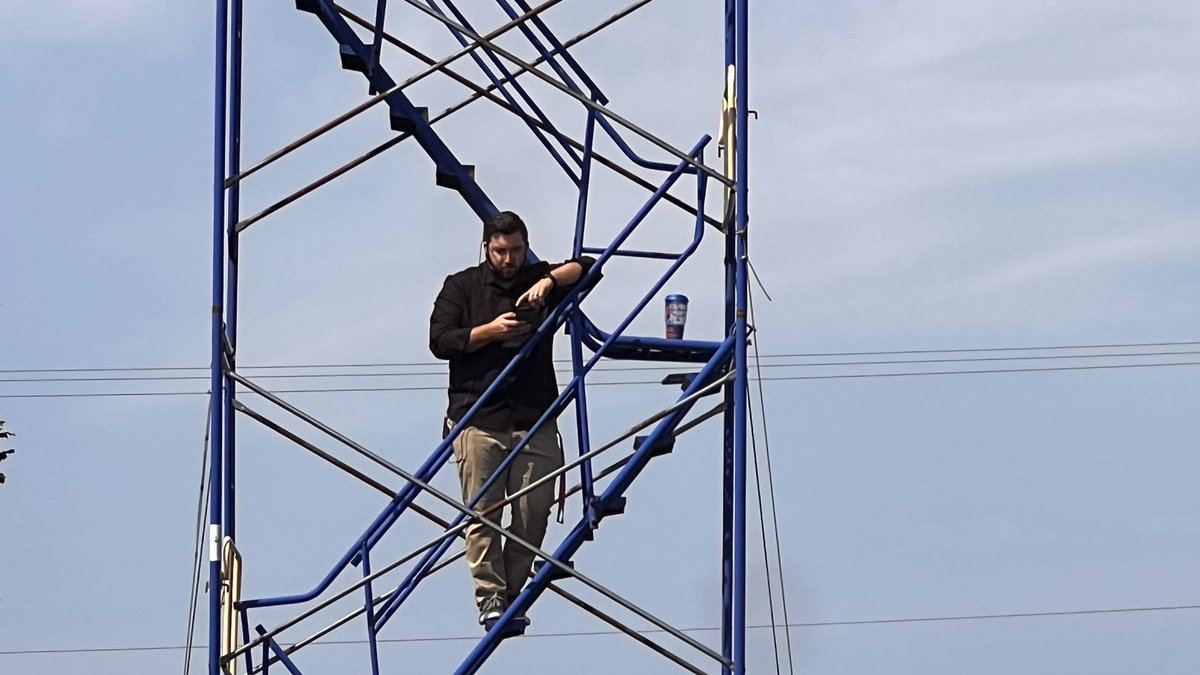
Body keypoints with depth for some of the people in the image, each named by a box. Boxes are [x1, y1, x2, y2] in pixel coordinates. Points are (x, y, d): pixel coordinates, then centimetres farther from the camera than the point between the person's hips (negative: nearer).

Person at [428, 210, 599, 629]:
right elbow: (440, 341, 2)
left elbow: (587, 267, 2)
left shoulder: (541, 279, 14)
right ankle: (489, 598, -6)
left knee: (533, 514, -2)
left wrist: (548, 281, -14)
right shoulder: (462, 287, 10)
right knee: (481, 512, -8)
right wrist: (490, 331, -12)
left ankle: (512, 595, 10)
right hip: (477, 419, -2)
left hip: (534, 421, 2)